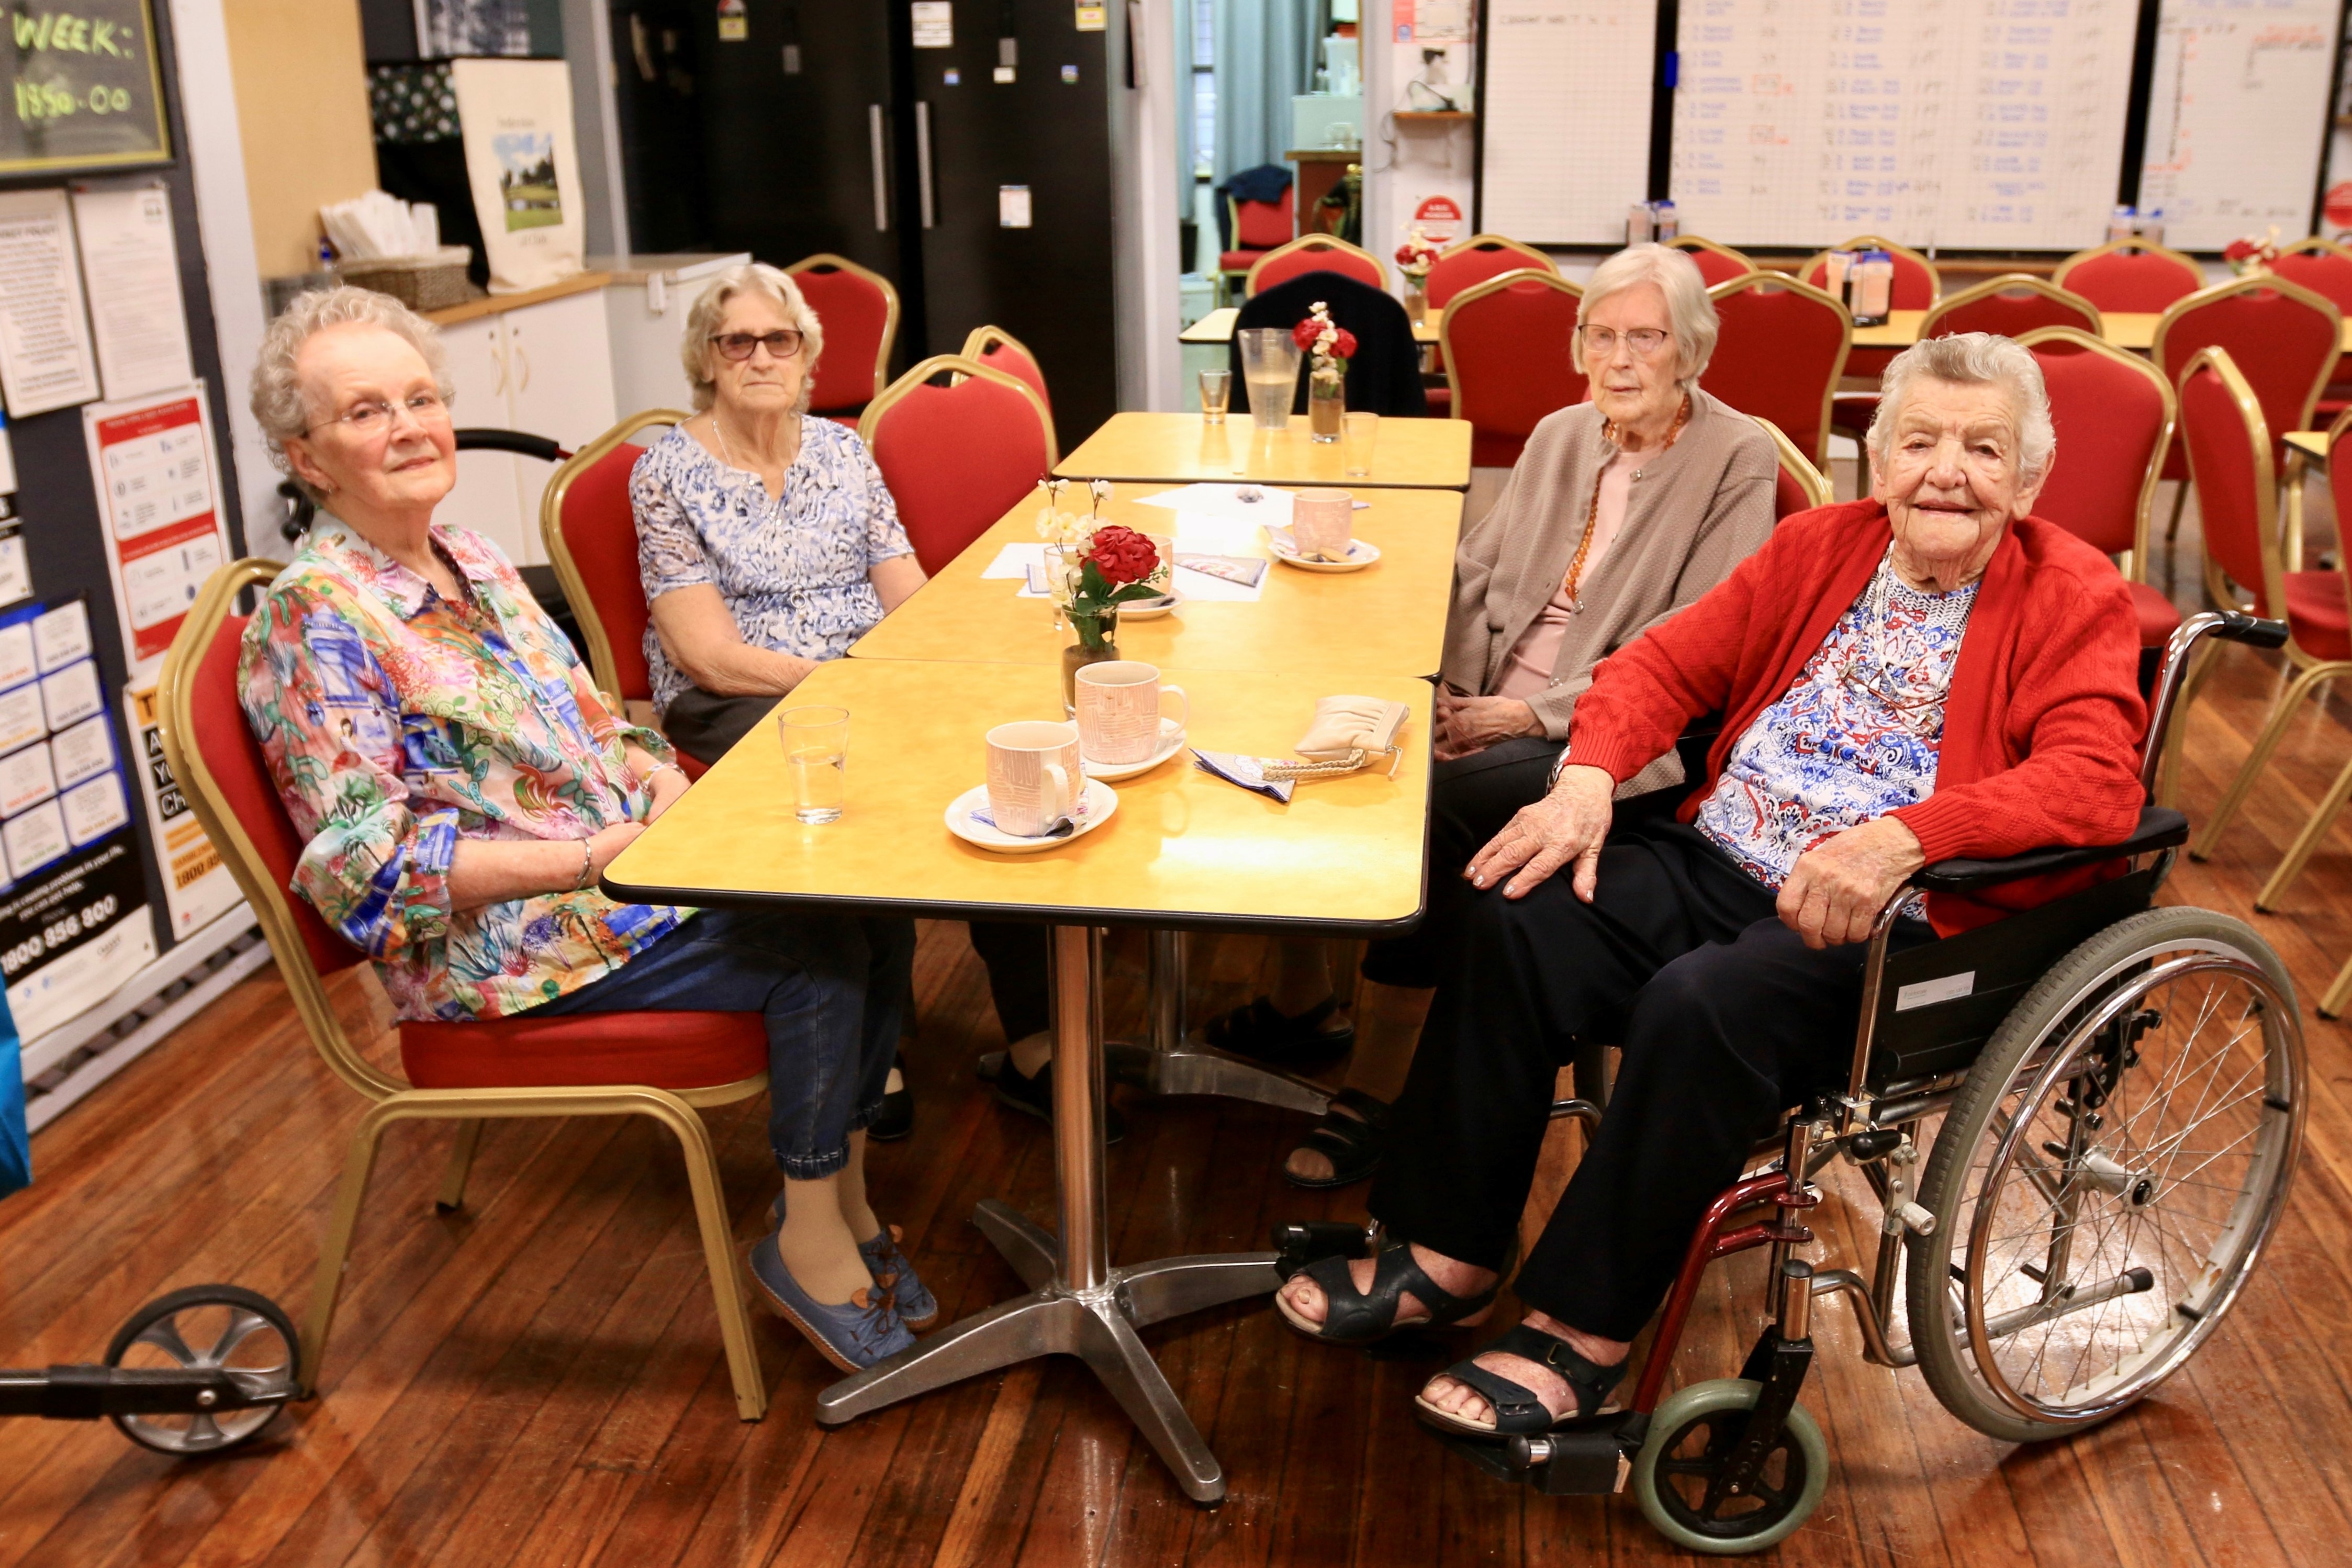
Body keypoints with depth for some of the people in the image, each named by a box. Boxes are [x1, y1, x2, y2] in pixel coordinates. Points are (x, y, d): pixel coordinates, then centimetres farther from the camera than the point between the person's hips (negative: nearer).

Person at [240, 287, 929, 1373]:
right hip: (501, 945, -8)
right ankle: (806, 1242, -5)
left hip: (620, 858, 8)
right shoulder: (313, 618, -15)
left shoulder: (467, 558, 11)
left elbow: (588, 723, 18)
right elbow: (367, 867, -20)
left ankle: (846, 1193, 4)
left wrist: (662, 780, -5)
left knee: (872, 906, -9)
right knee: (817, 946, -21)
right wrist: (591, 855, -23)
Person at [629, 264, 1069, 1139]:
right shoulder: (667, 474, -2)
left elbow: (912, 601, 9)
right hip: (737, 708, -4)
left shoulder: (841, 450, 13)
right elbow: (711, 656, -10)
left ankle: (1033, 1041, -20)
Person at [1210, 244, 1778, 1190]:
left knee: (1441, 795, -33)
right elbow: (1477, 571, 14)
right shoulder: (1559, 437, 16)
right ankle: (1300, 1003, 2)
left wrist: (1534, 714, -18)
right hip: (1495, 710, 6)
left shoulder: (1738, 461, -4)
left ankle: (1377, 1085, -20)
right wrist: (1454, 690, -5)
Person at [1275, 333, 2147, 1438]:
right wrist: (1587, 778, -9)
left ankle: (1581, 1333, -16)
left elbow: (2096, 784, -18)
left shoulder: (2076, 600, -1)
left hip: (1881, 931, -5)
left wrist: (1904, 836, -33)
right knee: (1514, 918, -18)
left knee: (1700, 1005, -33)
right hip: (1716, 863, 5)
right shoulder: (1821, 546, 14)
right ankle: (1452, 1256, -6)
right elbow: (1669, 662, 12)